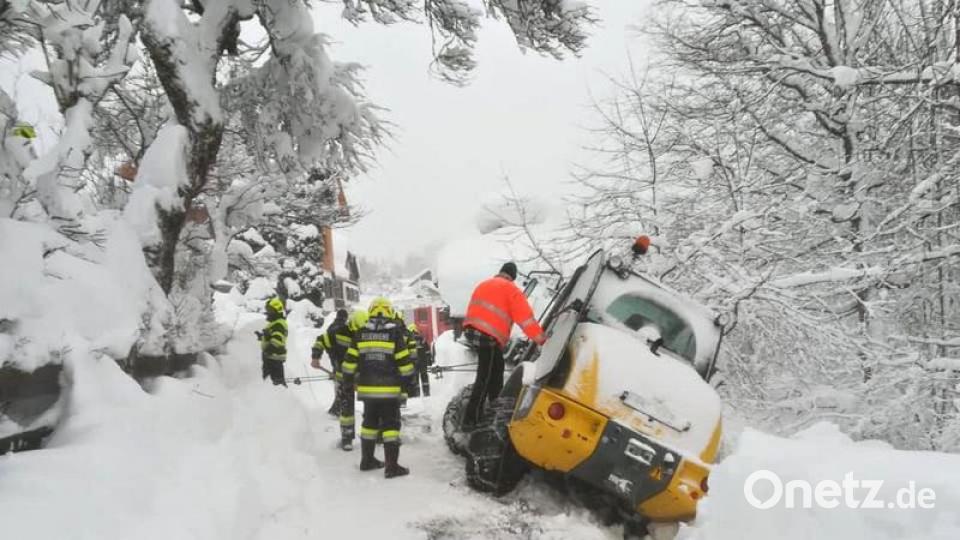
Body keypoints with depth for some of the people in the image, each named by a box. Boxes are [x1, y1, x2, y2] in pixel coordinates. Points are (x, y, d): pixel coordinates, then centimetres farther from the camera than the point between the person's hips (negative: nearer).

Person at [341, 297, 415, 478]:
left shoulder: (360, 334, 4)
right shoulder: (395, 332, -6)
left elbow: (350, 364, 5)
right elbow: (404, 363, -6)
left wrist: (348, 386, 14)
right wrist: (409, 383, 7)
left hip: (367, 389, 4)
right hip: (389, 390, -4)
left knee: (370, 422, 17)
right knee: (390, 425, -1)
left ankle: (367, 460, 25)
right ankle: (392, 466, -3)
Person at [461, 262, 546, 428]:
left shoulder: (483, 285, 24)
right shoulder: (511, 289, 1)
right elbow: (525, 317, -5)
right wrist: (541, 339, -4)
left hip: (471, 330, 8)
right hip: (488, 336, -8)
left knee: (497, 366, 25)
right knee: (485, 378, -6)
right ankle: (470, 419, -9)